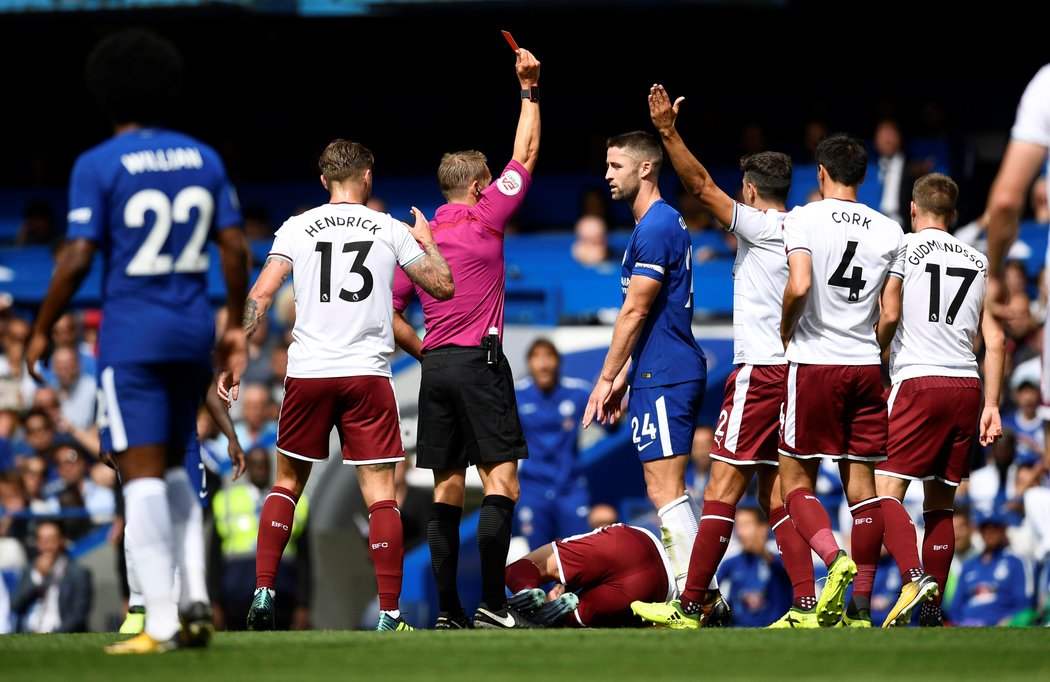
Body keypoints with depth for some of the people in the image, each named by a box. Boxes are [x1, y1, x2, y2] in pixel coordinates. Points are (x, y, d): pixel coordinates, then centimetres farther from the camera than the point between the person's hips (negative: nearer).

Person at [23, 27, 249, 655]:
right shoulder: (204, 158, 7)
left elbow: (77, 259, -12)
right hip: (194, 331, 5)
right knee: (172, 468, 19)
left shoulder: (98, 166, -8)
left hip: (132, 333, -5)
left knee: (144, 475, -6)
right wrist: (235, 326, 16)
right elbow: (236, 250, 6)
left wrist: (43, 331, -1)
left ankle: (162, 623, -12)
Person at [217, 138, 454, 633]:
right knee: (380, 495, 1)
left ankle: (263, 592, 6)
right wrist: (426, 240, 27)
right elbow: (443, 285, 10)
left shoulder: (297, 228, 5)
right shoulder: (391, 230, 4)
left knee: (287, 484, 16)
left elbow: (260, 296, -3)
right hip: (369, 375, -1)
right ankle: (389, 614, -5)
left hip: (308, 373, 1)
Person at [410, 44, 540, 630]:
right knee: (501, 481, -8)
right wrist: (530, 90, 6)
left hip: (435, 364, 6)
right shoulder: (484, 218, -4)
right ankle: (493, 604, -17)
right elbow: (526, 156, 1)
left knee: (447, 490, 5)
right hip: (479, 360, -6)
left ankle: (449, 610, 2)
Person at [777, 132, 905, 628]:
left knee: (796, 482, 3)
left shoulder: (804, 218, -5)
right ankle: (861, 604, 5)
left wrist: (786, 328, -1)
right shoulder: (890, 231, 6)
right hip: (866, 366, 4)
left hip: (814, 363, -4)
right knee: (862, 483, 6)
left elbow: (799, 285, -20)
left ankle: (835, 560, -23)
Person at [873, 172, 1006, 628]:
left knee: (886, 490, -7)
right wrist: (991, 406, 13)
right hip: (967, 386, 5)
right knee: (941, 502, 11)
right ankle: (933, 611, 6)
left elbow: (889, 317, -5)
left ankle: (914, 577, -30)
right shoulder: (977, 261, 16)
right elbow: (995, 340, 12)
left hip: (919, 383, -5)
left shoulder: (902, 247, 3)